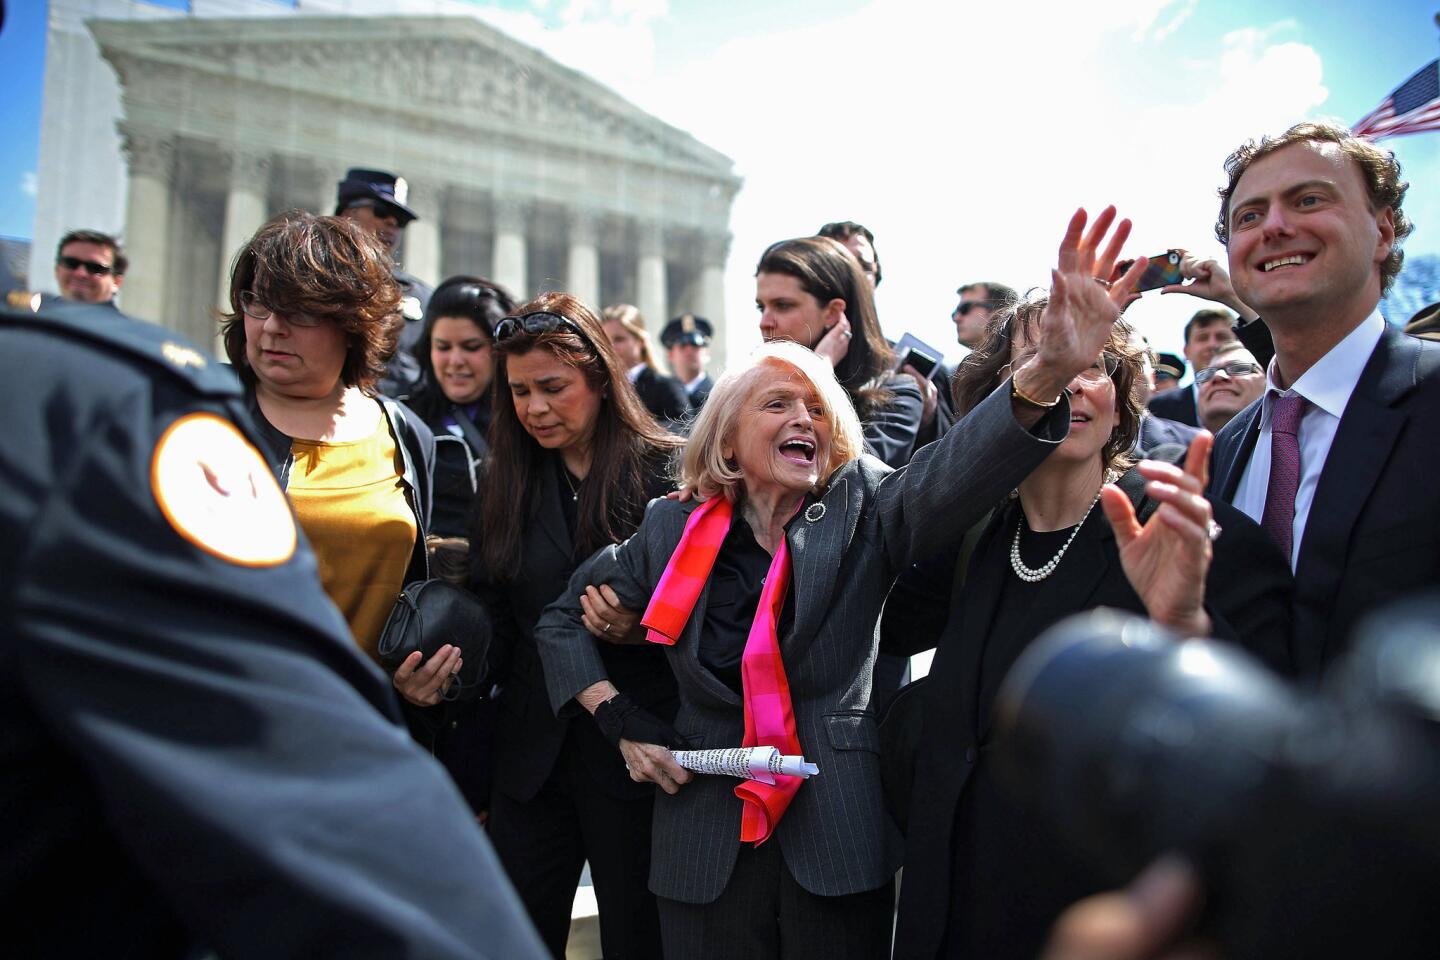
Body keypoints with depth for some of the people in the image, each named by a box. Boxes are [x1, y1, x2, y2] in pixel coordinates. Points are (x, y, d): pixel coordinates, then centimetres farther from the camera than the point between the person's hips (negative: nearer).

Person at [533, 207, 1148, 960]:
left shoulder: (860, 509, -3)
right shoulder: (672, 528, 1)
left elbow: (950, 473, -24)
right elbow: (562, 619, 13)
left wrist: (1047, 370, -42)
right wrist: (620, 721, -1)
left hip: (839, 840, -1)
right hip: (704, 844, 1)